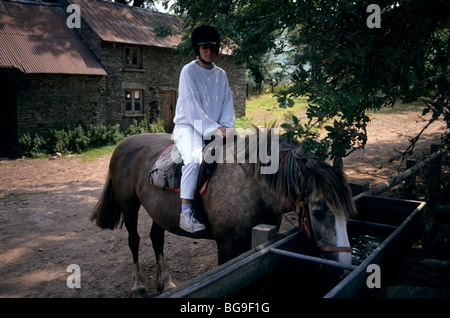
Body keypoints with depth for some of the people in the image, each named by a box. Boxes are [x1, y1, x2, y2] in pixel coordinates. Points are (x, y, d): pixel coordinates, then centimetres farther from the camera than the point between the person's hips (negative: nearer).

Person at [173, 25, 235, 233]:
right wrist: (213, 128, -20)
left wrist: (226, 126, -8)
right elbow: (191, 106, -14)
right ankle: (186, 213, -28)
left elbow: (227, 103, 10)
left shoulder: (221, 74, 13)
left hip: (214, 129, 6)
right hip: (188, 126, -6)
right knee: (194, 159, -32)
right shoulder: (189, 71, -5)